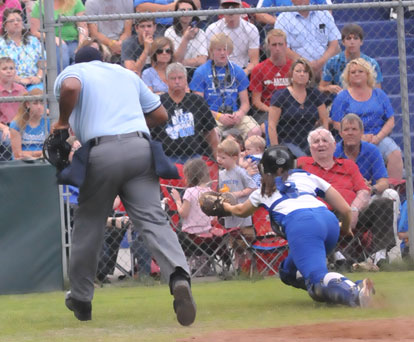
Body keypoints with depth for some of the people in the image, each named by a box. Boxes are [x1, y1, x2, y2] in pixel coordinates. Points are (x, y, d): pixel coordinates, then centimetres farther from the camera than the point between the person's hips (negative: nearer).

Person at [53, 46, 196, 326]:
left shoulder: (73, 71, 15)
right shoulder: (127, 73, 29)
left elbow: (70, 87, -11)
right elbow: (160, 114, 27)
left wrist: (63, 122, 2)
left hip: (102, 151, -3)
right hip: (141, 148, 3)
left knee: (89, 223, 14)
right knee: (153, 219, -7)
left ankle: (81, 299, 24)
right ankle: (179, 276, -34)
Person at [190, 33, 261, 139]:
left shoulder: (237, 71, 12)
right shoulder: (200, 72, 3)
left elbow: (245, 103, 14)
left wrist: (240, 113, -10)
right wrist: (219, 116, -14)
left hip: (235, 116, 3)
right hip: (212, 116, -3)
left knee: (255, 131, -26)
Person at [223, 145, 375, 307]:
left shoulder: (264, 191, 31)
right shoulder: (308, 177, 33)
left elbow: (241, 211, 52)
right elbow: (345, 210, 26)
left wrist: (227, 206, 75)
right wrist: (346, 228, 48)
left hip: (300, 225, -4)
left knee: (319, 280, -18)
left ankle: (354, 291, -51)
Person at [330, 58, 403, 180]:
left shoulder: (379, 94, 16)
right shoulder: (342, 97, 9)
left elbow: (390, 121, 12)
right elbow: (337, 124, 0)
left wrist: (378, 137, -7)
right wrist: (361, 137, -11)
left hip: (379, 138, 2)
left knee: (395, 153, -26)